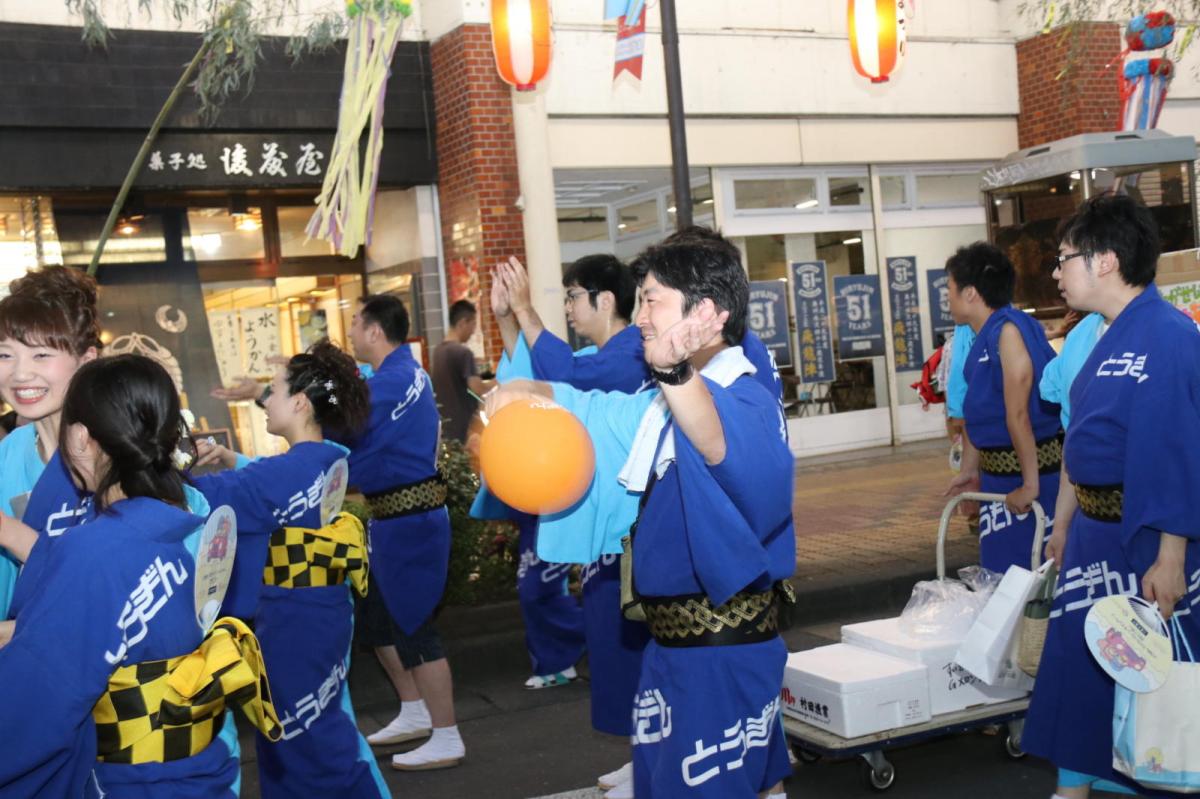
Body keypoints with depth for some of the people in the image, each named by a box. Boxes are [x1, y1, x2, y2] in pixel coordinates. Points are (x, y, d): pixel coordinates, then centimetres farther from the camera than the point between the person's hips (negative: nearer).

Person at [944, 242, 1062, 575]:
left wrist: (1030, 484, -22)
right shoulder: (981, 338, 8)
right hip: (998, 473, 9)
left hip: (1030, 472, -9)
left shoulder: (1008, 329, -19)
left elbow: (1018, 414, -22)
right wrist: (970, 470, 19)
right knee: (999, 570, 15)